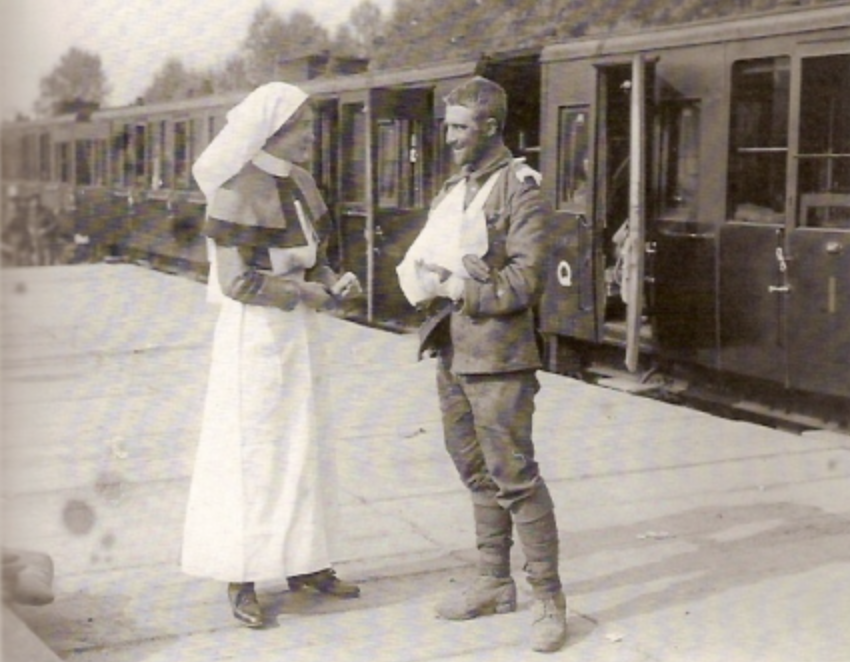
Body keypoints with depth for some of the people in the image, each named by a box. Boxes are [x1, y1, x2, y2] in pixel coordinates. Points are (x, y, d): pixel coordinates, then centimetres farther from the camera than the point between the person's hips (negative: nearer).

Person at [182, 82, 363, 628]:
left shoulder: (299, 182, 8)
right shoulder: (238, 192, -17)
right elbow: (235, 281, -20)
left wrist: (332, 283, -6)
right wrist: (307, 294, -15)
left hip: (298, 330, 8)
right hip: (255, 334, -8)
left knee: (303, 447, 13)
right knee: (251, 449, -2)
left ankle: (302, 563, 24)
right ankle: (242, 579, 8)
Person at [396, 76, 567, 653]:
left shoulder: (520, 189, -9)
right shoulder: (454, 188, 14)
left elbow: (524, 279, -16)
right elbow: (421, 260, 15)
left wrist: (457, 288, -15)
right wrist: (425, 278, -7)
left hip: (497, 357, -8)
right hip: (452, 353, 8)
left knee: (514, 475, -7)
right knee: (476, 471, 14)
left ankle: (549, 598, 2)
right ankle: (495, 582, 26)